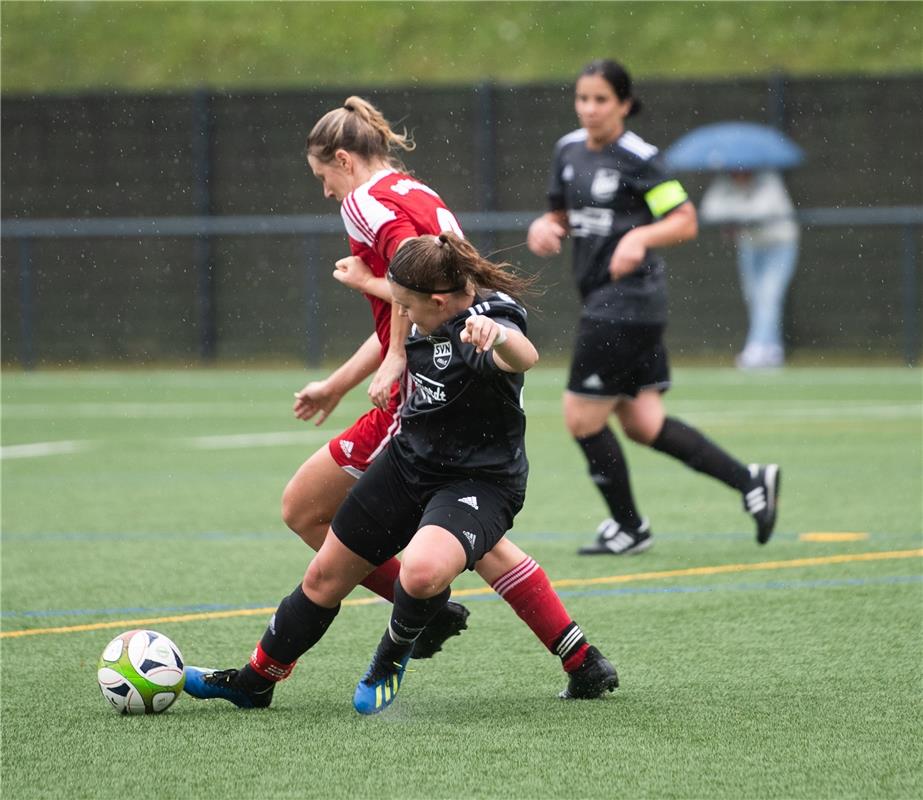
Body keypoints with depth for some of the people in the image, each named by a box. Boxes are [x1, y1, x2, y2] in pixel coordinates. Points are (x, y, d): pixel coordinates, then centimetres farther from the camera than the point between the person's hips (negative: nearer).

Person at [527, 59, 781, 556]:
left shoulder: (638, 159, -12)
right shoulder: (568, 150, 11)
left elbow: (685, 222, -12)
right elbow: (563, 216, 22)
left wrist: (640, 237, -29)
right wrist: (545, 228, -1)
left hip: (628, 300, -8)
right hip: (602, 302, 8)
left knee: (582, 418, -3)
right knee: (643, 425, 6)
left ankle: (628, 528, 13)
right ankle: (750, 481, 12)